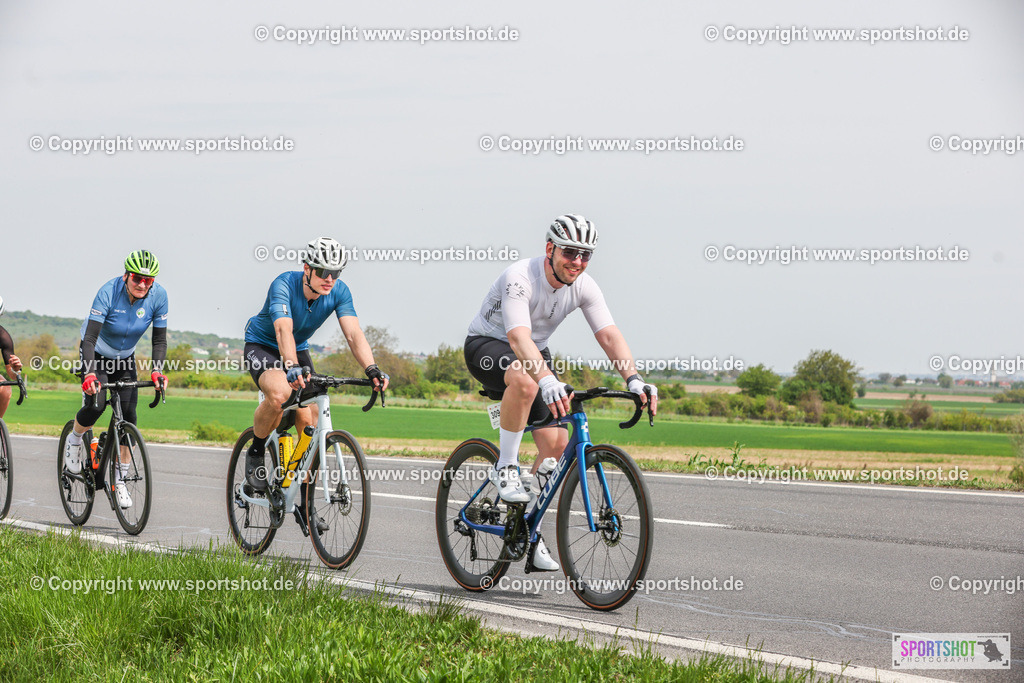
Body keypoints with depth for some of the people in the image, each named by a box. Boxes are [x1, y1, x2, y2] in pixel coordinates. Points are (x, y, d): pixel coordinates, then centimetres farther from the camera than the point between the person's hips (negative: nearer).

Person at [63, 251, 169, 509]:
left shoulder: (158, 295, -21)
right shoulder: (109, 292, -32)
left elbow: (159, 340, -14)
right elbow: (90, 337, -36)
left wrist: (157, 370, -31)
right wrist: (90, 373, -50)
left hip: (125, 358, 3)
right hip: (96, 354, -3)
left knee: (129, 416, -9)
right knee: (96, 405, -24)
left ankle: (119, 479, 3)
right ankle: (74, 440, 10)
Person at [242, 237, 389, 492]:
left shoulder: (339, 291, -19)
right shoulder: (284, 285, -32)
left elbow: (353, 334, -29)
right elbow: (284, 330, -47)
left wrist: (372, 370, -46)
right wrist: (291, 368, -64)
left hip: (298, 350, 5)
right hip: (262, 345, -5)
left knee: (308, 421, -9)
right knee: (279, 394, -36)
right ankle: (255, 452, -9)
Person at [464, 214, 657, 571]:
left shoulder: (584, 286, -13)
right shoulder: (520, 277, -31)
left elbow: (609, 335, -19)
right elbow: (519, 339, -43)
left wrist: (633, 379, -36)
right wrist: (548, 381, -59)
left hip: (534, 353, 6)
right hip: (488, 345, -6)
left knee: (556, 441, -9)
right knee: (525, 383, -41)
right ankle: (505, 467, -22)